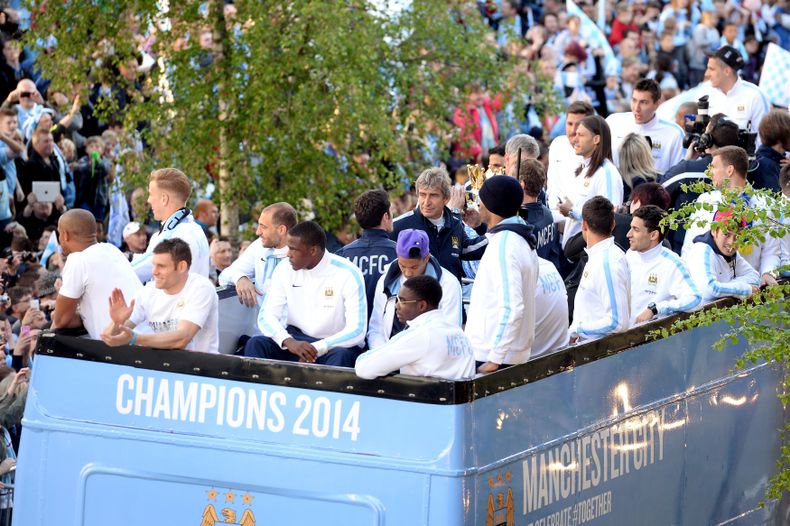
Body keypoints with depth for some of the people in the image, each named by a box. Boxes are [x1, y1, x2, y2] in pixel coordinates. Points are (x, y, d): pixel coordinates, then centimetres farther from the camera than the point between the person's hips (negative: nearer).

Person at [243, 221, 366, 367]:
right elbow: (266, 317, -4)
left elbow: (357, 331, -17)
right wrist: (288, 342, -26)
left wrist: (316, 349, -29)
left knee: (341, 356, -38)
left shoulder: (348, 274, -12)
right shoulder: (284, 270, 1)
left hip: (338, 344, -4)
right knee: (255, 344, -22)